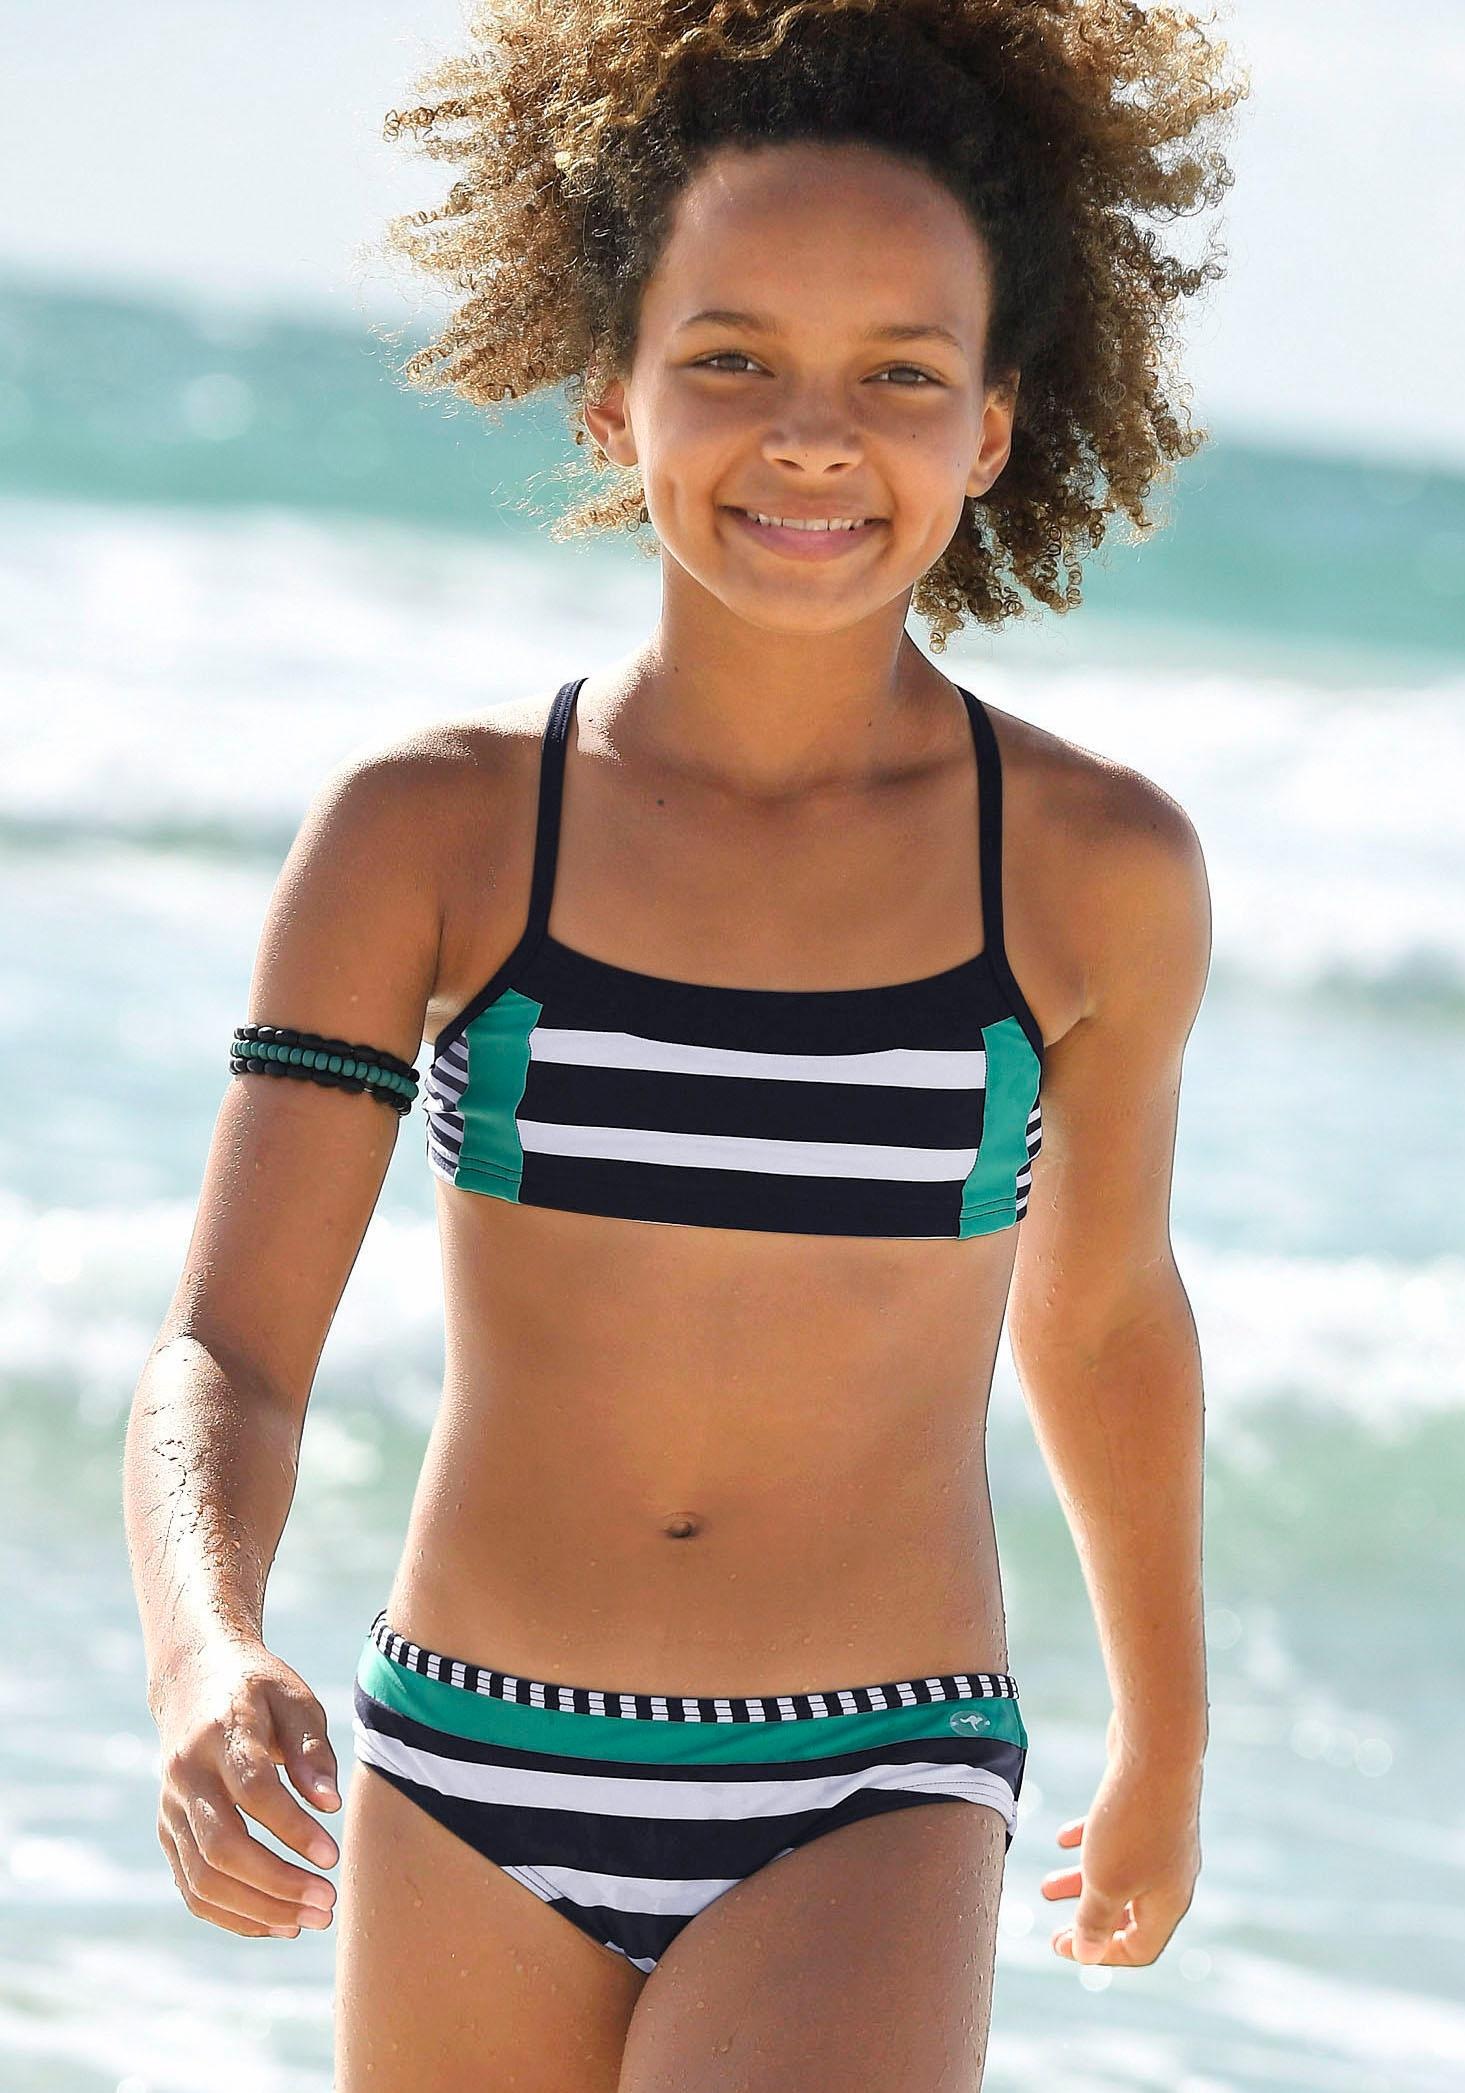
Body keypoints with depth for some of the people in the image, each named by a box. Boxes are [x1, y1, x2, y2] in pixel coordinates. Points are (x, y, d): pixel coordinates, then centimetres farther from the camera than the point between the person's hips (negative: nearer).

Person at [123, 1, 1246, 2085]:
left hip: (868, 1825, -1)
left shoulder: (1095, 870, -4)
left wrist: (1168, 1743, 27)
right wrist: (204, 1667, -31)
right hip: (473, 1805, 1)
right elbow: (223, 1363, -9)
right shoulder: (425, 832, -6)